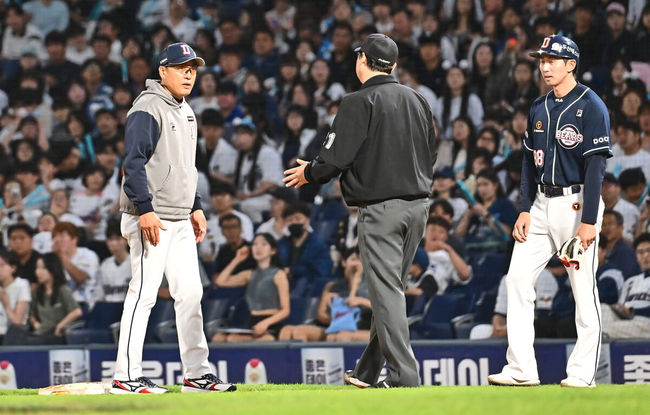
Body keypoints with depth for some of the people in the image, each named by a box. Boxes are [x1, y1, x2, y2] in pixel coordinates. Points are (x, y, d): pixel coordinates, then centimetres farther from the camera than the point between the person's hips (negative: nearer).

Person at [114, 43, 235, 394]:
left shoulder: (185, 112, 18)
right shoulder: (148, 109, -11)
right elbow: (134, 161, -18)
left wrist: (196, 208, 21)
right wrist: (145, 209, -24)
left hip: (180, 220, 9)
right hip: (150, 219, -9)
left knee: (190, 292, 8)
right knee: (144, 292, -9)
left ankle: (196, 374, 12)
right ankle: (126, 376, -6)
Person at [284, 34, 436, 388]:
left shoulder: (359, 102, -9)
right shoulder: (417, 100, 13)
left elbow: (336, 157, -12)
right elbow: (431, 156, 18)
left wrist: (309, 173, 6)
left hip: (380, 207, -7)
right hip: (418, 205, 7)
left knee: (386, 291, -6)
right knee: (389, 288, 15)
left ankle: (404, 375, -13)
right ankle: (369, 371, 23)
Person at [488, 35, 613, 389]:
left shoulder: (591, 107, -9)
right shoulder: (539, 108, 13)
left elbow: (596, 165, -14)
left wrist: (589, 220, -19)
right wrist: (525, 210, 7)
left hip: (577, 203, -7)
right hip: (542, 205, 7)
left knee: (583, 289, -4)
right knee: (517, 278, 0)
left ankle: (583, 373, 1)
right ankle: (521, 370, 1)